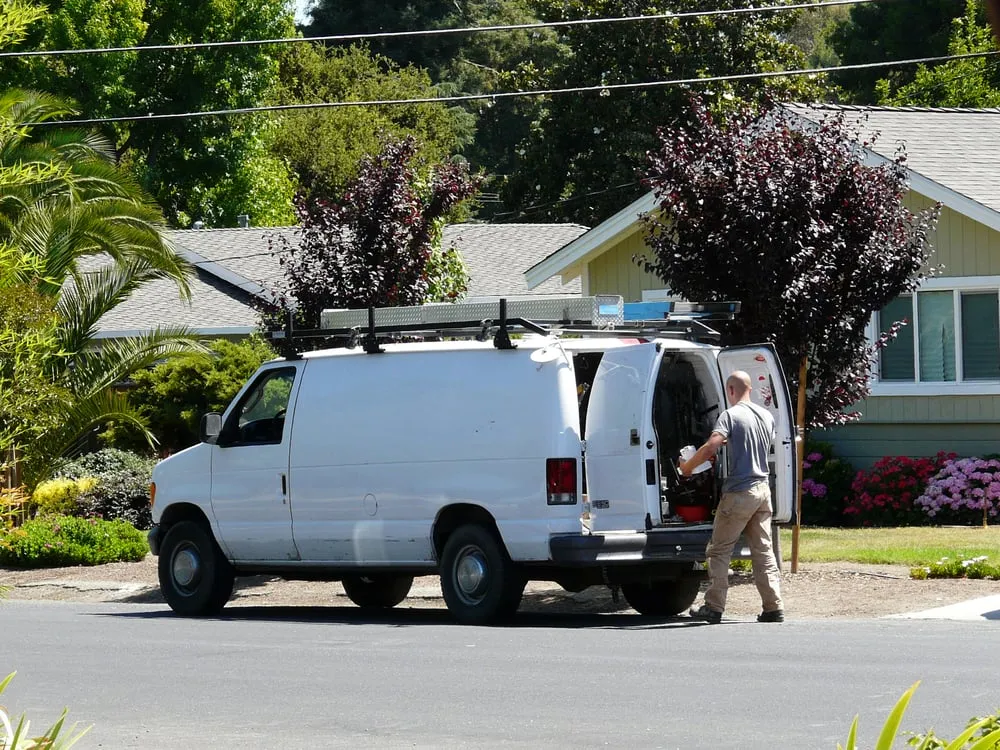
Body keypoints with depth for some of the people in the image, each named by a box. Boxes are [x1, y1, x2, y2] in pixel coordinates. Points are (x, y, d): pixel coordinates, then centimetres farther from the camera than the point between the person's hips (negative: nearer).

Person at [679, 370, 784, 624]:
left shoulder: (731, 415, -11)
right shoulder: (767, 416, 11)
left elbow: (710, 446, -23)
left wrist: (687, 467, -9)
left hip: (739, 492, -6)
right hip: (763, 489, 6)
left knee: (719, 551, 3)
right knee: (763, 551, 9)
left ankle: (714, 608, 2)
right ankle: (774, 608, 4)